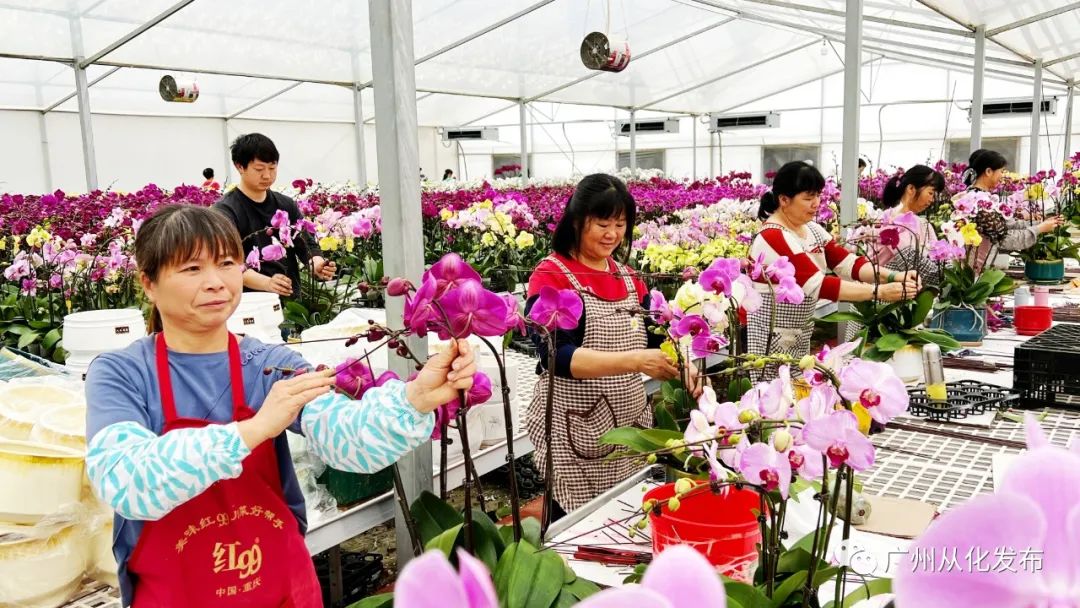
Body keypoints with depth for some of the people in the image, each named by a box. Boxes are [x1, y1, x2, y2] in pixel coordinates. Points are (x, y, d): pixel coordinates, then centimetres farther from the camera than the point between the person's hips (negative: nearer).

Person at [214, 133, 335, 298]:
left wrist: (317, 265, -14)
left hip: (291, 298, 4)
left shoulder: (287, 205, 12)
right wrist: (267, 283, -30)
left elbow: (306, 244, 8)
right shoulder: (225, 210, -4)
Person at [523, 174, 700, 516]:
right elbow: (557, 357, -22)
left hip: (630, 424, 6)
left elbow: (654, 338, 10)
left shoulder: (629, 278, 9)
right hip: (573, 431, -6)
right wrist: (633, 361, -32)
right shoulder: (550, 277, -11)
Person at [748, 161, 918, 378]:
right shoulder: (773, 238, -22)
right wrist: (879, 292, -28)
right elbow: (819, 285, -28)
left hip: (800, 335, 8)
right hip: (770, 338, -8)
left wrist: (894, 276, -15)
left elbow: (849, 263, 0)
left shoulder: (811, 229, 6)